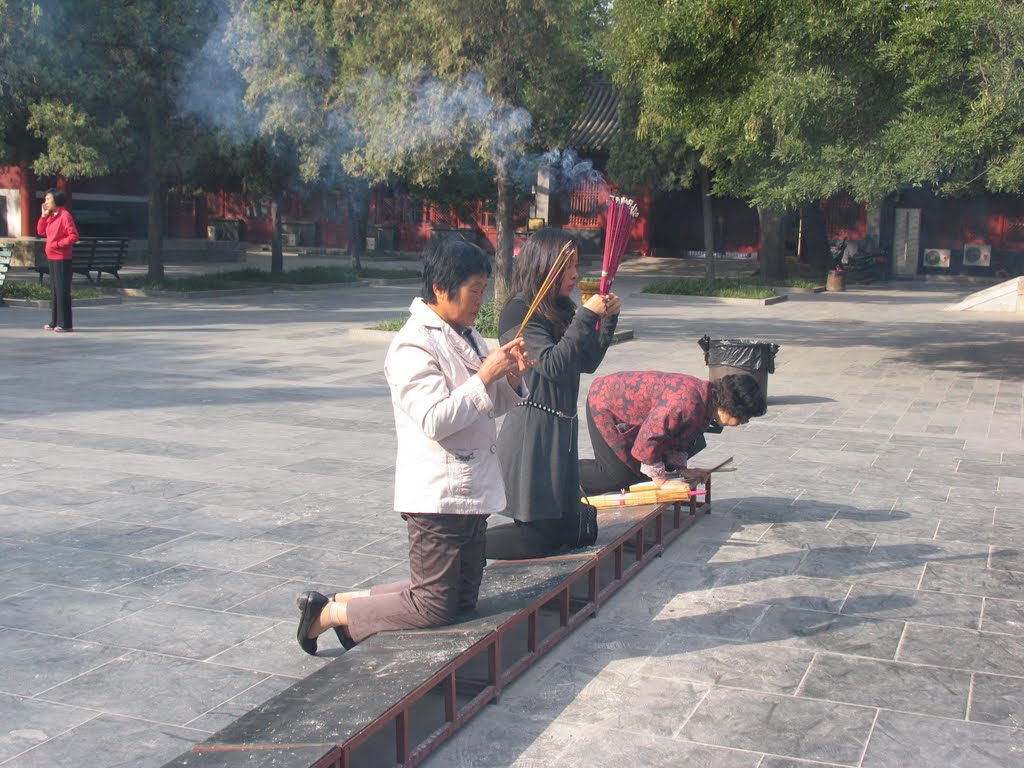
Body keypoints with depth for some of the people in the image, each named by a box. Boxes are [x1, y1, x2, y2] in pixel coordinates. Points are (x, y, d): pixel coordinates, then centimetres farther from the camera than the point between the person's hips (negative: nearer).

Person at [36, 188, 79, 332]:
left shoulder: (64, 215, -11)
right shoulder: (50, 216, 14)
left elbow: (74, 236, -16)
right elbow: (41, 232, 15)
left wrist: (58, 244, -18)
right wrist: (43, 215, 6)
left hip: (61, 258, -9)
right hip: (51, 257, 9)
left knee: (62, 290, -7)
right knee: (54, 290, 12)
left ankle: (65, 324, -5)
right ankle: (55, 322, 18)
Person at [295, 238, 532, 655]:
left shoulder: (467, 336, 13)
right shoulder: (415, 345, -15)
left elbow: (492, 406, 20)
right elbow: (436, 420, -24)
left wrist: (512, 378, 0)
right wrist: (484, 377, -20)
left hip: (471, 489, 10)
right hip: (437, 493, -10)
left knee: (463, 600, 14)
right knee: (434, 607, -4)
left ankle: (353, 602, 21)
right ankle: (330, 613, 10)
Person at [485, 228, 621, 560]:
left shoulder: (561, 310, 13)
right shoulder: (519, 310, -11)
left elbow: (588, 363, 16)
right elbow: (551, 364, -20)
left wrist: (608, 320, 5)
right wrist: (587, 317, -18)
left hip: (563, 427, 9)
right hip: (532, 429, -9)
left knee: (567, 533, 12)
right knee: (539, 538, -7)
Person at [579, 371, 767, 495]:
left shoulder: (707, 398, -4)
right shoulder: (688, 403, -36)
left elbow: (678, 438, 9)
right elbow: (649, 438, -32)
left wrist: (682, 470, 0)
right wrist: (661, 481, -23)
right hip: (603, 404, -10)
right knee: (619, 474, -13)